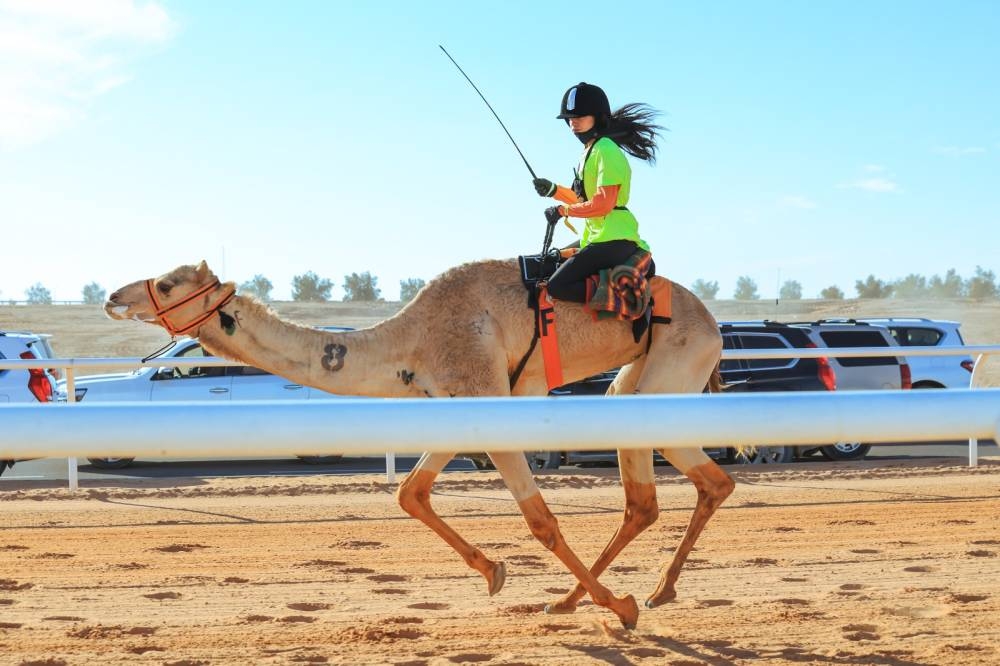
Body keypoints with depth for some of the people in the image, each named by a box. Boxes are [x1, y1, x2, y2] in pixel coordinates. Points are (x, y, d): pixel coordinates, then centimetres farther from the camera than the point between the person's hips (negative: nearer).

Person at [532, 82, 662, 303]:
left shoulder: (606, 151, -12)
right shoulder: (590, 151, 19)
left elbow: (603, 204, -20)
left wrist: (563, 210, -12)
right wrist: (553, 191, 15)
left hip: (613, 241, -10)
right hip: (598, 238, 10)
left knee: (557, 286, -19)